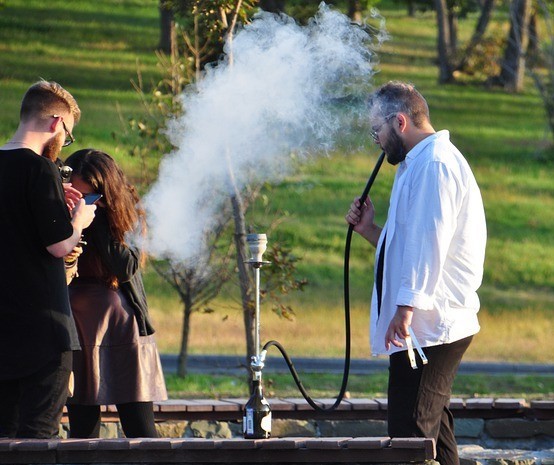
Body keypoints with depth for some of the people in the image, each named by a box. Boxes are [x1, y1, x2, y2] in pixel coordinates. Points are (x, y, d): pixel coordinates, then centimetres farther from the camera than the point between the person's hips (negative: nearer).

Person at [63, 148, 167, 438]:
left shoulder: (127, 212, -1)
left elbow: (125, 268, -15)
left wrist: (98, 216, -15)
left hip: (122, 327, -2)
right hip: (75, 327, 2)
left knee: (140, 430, -4)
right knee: (82, 428, 2)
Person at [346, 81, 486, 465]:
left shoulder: (433, 164, -11)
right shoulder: (419, 165, 23)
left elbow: (430, 242, -21)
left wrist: (407, 307, -26)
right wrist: (371, 231, 16)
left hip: (427, 328, -11)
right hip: (430, 329, 11)